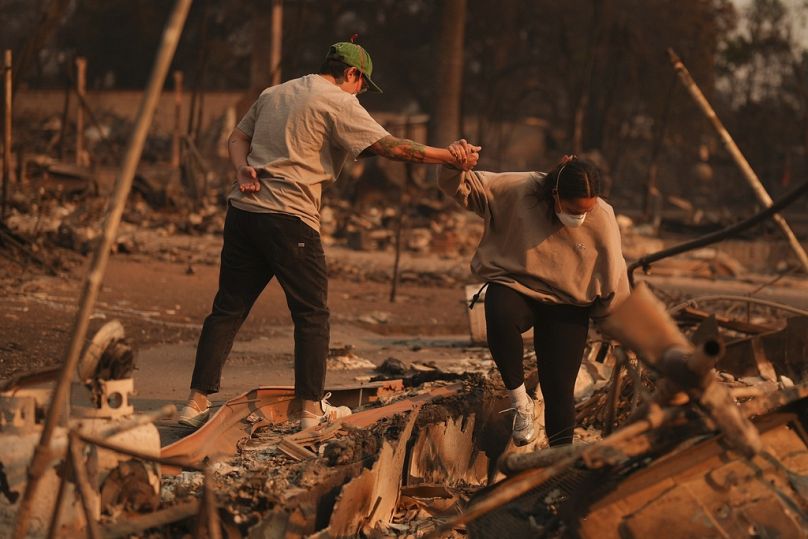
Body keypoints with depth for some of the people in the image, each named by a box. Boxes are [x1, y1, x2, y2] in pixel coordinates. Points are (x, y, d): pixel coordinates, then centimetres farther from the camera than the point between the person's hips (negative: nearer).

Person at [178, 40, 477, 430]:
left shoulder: (272, 94, 21)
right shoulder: (339, 103, -3)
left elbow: (238, 137, 21)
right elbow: (389, 147, -9)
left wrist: (242, 168, 3)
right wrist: (450, 158, -6)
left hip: (242, 209, 7)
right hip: (290, 217, -7)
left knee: (227, 310, 9)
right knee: (312, 314, 4)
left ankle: (197, 402, 8)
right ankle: (312, 410, 6)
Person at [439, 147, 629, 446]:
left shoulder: (602, 220, -14)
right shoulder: (519, 191, -18)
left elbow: (613, 283, -2)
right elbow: (464, 187, -11)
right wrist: (456, 168, -34)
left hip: (565, 305, 1)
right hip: (515, 288, -1)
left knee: (559, 391, -6)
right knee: (500, 316, -38)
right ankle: (520, 403, -20)